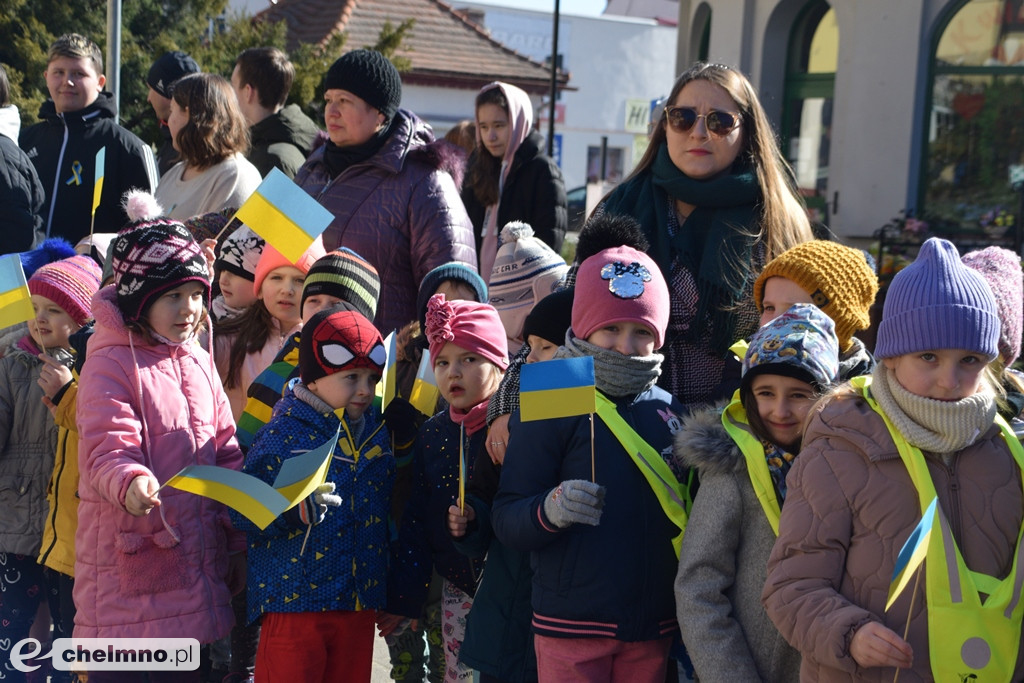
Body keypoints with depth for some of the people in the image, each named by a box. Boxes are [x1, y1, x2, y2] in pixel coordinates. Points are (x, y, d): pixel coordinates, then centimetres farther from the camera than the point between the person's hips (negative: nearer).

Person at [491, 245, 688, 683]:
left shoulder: (669, 411, 6)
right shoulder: (549, 410, -7)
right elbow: (506, 522, -9)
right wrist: (549, 511, -28)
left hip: (653, 627, 4)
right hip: (572, 627, -4)